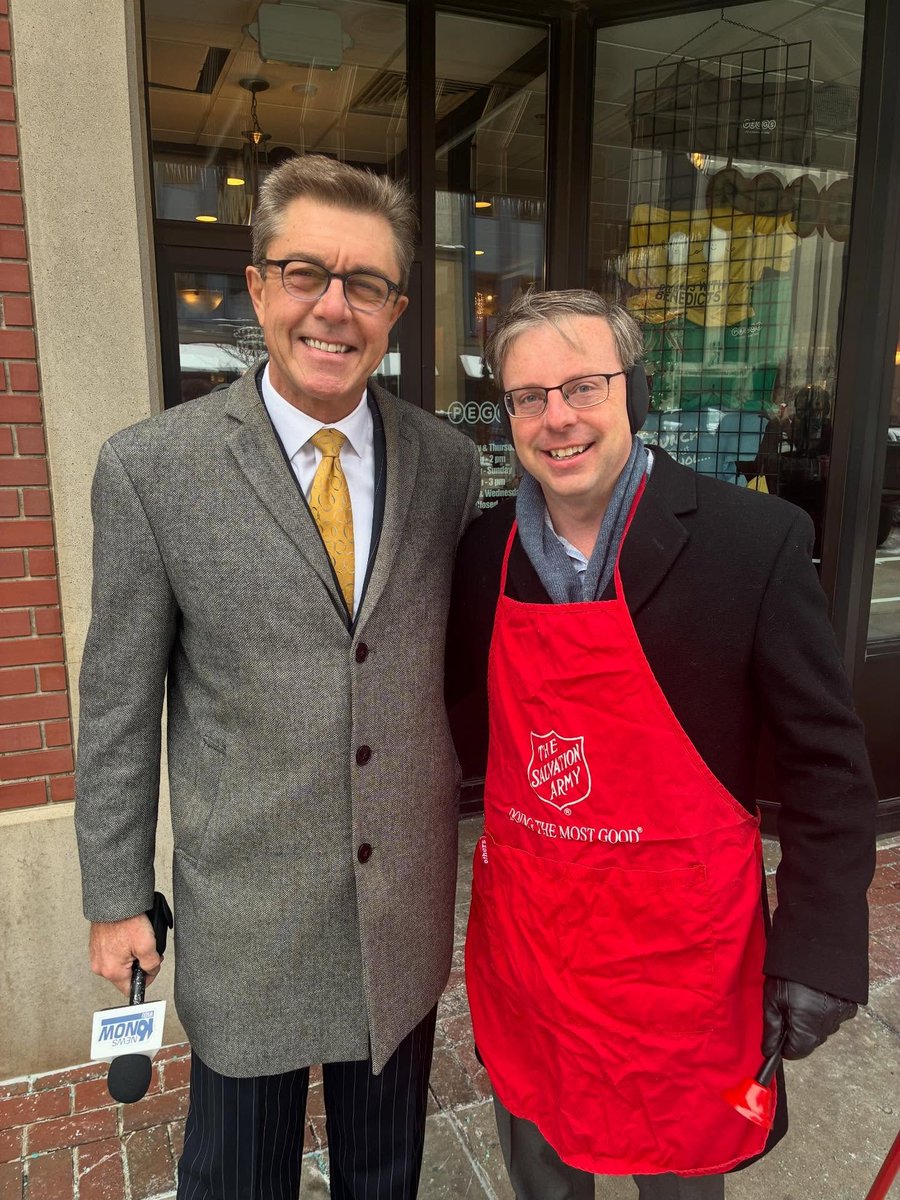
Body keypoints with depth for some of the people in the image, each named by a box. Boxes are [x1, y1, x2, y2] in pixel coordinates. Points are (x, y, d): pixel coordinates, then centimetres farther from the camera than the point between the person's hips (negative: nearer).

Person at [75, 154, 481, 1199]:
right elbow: (118, 703, -7)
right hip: (247, 902, -2)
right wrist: (115, 898, -2)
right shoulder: (152, 468, -12)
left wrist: (473, 819, 10)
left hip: (410, 891, 3)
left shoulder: (449, 464, -4)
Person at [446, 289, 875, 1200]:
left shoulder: (755, 539, -15)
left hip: (681, 952, -3)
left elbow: (828, 763, -9)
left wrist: (818, 954, -10)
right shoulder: (485, 551, -4)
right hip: (521, 936, 4)